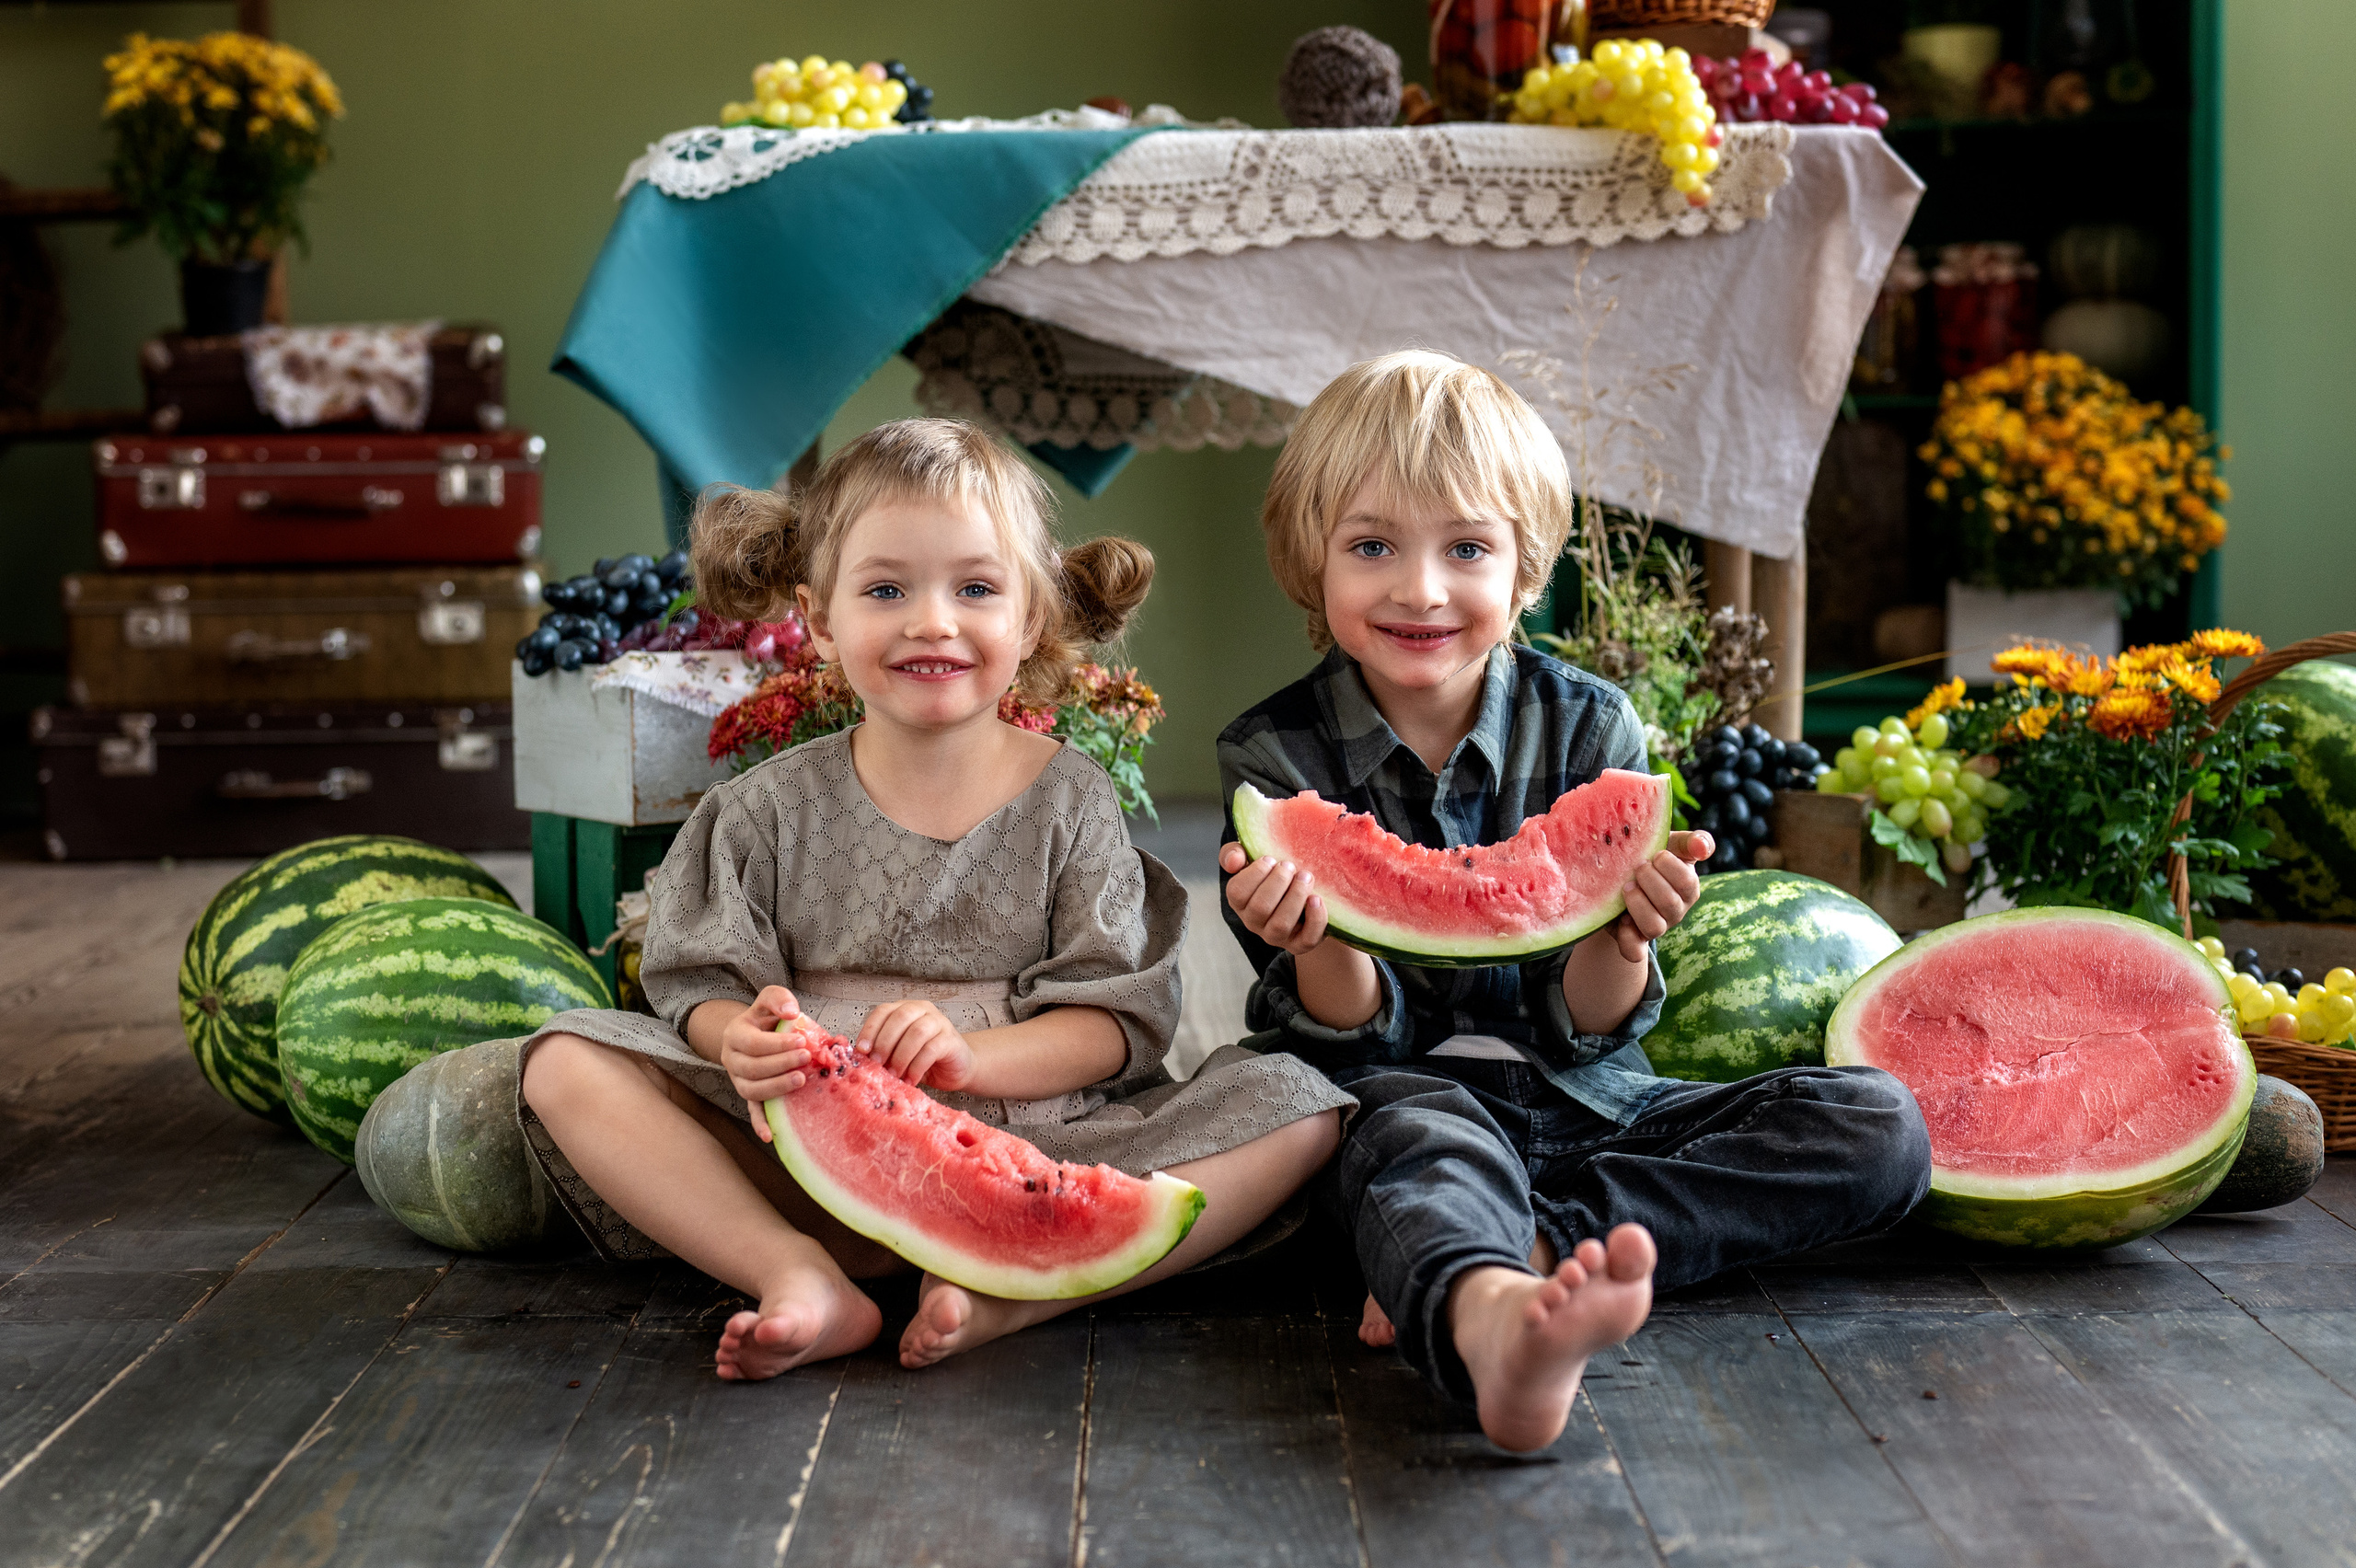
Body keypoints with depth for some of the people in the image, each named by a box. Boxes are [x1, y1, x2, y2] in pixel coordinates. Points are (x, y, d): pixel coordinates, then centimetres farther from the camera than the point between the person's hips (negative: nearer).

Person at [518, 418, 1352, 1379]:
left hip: (1030, 1153, 0)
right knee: (568, 1061, -16)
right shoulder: (770, 809, 7)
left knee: (1297, 1107, -21)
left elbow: (1117, 1020, -3)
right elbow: (703, 987, 4)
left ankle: (1007, 1286, -35)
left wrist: (967, 1055, -22)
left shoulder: (1071, 801, 5)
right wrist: (745, 1041, -21)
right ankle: (800, 1274, -29)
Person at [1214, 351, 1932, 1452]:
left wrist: (1620, 932, -23)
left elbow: (1582, 1032, -1)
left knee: (1878, 1128, -16)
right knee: (1420, 1132, -38)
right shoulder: (1275, 755, -2)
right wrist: (1318, 939, -27)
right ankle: (1490, 1324, -72)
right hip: (1402, 1100, -3)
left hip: (1581, 1102, 3)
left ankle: (1524, 1253, -31)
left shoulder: (1589, 728, 1)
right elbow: (1354, 1041, -5)